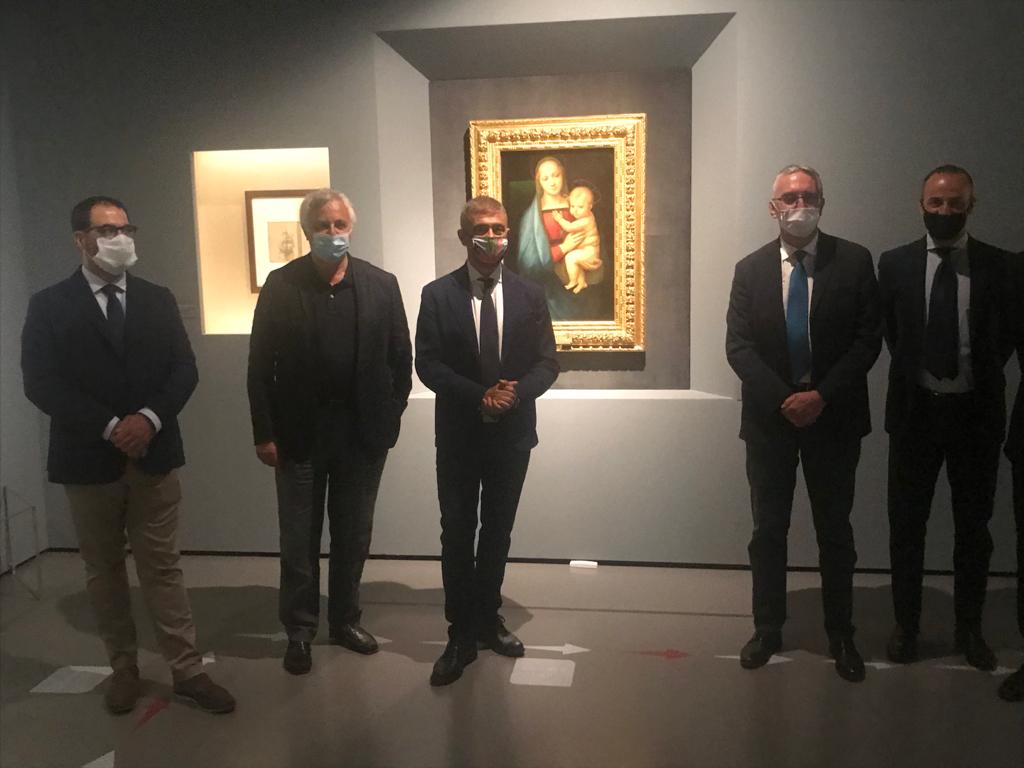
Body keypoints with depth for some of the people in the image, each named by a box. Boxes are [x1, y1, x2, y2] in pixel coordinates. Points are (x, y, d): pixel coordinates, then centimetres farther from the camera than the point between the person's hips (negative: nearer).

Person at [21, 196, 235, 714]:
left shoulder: (157, 299, 7)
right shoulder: (49, 306, -1)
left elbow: (184, 369, 2)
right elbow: (41, 384, -9)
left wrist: (150, 418, -15)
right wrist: (109, 427, -17)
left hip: (153, 456, 1)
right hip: (88, 460, -1)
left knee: (162, 567, 5)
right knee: (104, 571, 11)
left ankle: (187, 670, 11)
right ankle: (123, 668, 25)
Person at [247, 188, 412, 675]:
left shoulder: (381, 284, 1)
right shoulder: (281, 285, -3)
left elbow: (401, 357, 3)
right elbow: (260, 365, -4)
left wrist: (391, 418, -2)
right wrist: (264, 433, -7)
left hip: (363, 434, 2)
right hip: (299, 434, -1)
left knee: (354, 537, 13)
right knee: (298, 542, 9)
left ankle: (345, 620, 31)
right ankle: (299, 631, 24)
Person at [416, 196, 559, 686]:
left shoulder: (529, 296, 2)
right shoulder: (438, 295, -3)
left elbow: (546, 362, 1)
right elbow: (427, 364, -8)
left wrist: (516, 392, -19)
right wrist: (479, 396, -20)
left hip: (512, 432, 2)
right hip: (458, 434, -2)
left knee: (498, 531, 14)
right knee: (457, 534, 3)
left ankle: (487, 620, 31)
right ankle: (461, 635, 15)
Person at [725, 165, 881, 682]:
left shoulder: (854, 261, -2)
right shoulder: (751, 269, 2)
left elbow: (868, 339, -5)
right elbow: (738, 345, -3)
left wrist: (822, 396, -15)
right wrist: (783, 399, -15)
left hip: (833, 415, -1)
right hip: (769, 417, 1)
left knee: (835, 531, 10)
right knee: (768, 530, 10)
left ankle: (840, 635, 24)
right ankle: (767, 628, 24)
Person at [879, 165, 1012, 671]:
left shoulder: (998, 266, -2)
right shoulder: (895, 263, -1)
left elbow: (1005, 337, 5)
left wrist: (979, 376, 2)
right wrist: (916, 372, 6)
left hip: (976, 412, 0)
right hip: (915, 410, 0)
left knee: (973, 525, 11)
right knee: (906, 524, 8)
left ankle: (969, 628, 27)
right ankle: (905, 625, 23)